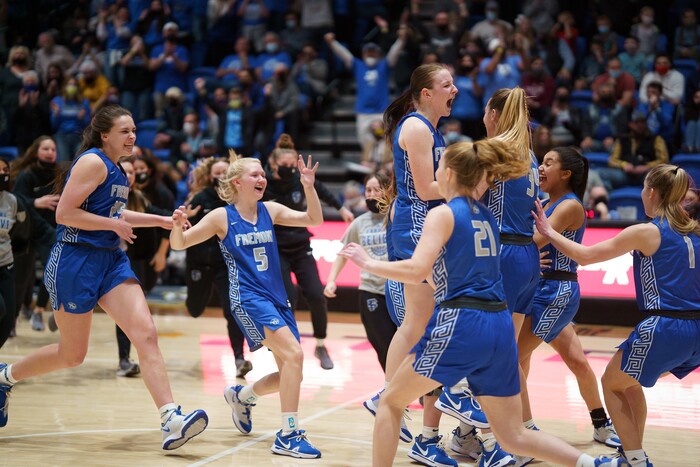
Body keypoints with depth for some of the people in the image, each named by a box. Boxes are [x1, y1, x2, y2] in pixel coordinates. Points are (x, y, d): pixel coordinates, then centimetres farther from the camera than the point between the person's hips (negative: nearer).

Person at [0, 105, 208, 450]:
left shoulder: (116, 170, 14)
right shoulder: (93, 162, -12)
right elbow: (64, 213, -19)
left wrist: (161, 221, 23)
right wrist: (114, 225, -14)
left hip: (110, 260, 7)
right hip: (74, 262, -7)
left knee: (146, 333, -12)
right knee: (72, 355, 5)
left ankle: (171, 420, -19)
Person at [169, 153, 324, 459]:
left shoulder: (270, 210, 8)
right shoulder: (222, 217, -4)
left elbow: (314, 219, 3)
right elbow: (179, 243, 0)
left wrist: (309, 187, -11)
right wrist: (177, 226, -22)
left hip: (276, 298, 6)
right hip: (248, 298, -6)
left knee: (290, 372, 6)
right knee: (294, 354, -24)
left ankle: (241, 396, 35)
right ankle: (288, 436, -21)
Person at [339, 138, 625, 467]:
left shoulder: (443, 214, -3)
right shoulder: (486, 216, 19)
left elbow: (416, 271, -15)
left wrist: (368, 263, -4)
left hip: (460, 327, -7)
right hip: (500, 327, 7)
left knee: (391, 402, 12)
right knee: (515, 437, 11)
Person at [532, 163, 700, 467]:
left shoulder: (646, 232, -9)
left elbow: (585, 255, -7)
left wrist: (548, 231, 5)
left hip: (664, 328, -7)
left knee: (612, 382, 15)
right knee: (628, 380, 28)